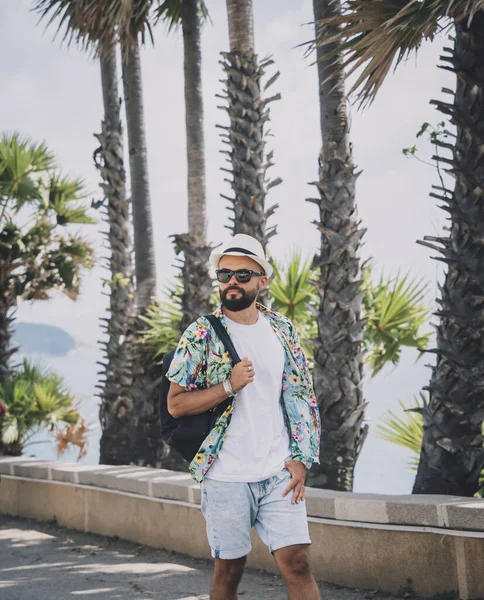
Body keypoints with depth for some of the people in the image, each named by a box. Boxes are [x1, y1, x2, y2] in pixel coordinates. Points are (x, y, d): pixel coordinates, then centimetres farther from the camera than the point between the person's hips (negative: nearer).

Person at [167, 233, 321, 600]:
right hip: (227, 477, -2)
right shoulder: (202, 334, -2)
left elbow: (302, 397, 11)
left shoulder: (283, 330, 8)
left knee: (296, 561, -6)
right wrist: (229, 385, -17)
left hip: (279, 474, 2)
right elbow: (176, 404, -4)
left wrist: (301, 458, 1)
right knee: (229, 570, 5)